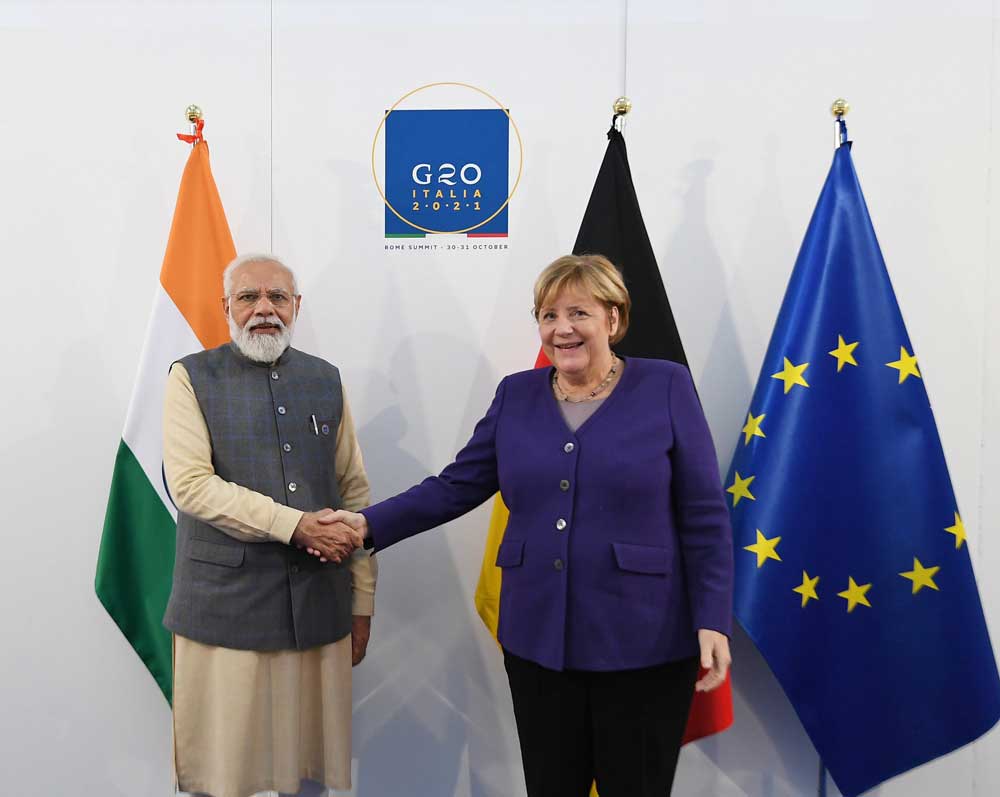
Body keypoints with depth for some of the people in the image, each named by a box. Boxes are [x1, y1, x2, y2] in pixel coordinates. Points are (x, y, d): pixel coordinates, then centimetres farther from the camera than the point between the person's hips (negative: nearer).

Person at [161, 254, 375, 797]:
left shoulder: (325, 380, 9)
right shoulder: (191, 378, 1)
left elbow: (355, 492, 8)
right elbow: (189, 483, -11)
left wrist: (362, 603, 5)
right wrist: (295, 525, -17)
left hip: (319, 605, 3)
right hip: (225, 604, -2)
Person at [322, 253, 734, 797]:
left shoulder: (666, 387, -5)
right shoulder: (517, 394, 5)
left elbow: (705, 517, -6)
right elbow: (456, 486, 5)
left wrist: (713, 620, -11)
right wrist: (370, 524, -4)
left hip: (641, 644, -3)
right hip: (536, 640, 3)